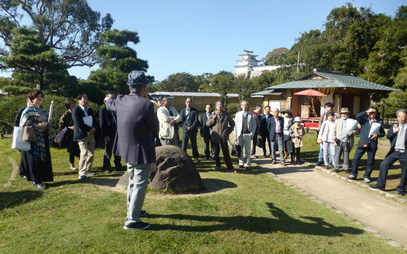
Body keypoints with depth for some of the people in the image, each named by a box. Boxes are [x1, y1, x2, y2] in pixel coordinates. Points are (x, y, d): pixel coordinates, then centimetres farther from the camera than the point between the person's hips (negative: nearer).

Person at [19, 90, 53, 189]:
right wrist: (37, 126, -18)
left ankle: (41, 179, 16)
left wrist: (46, 126, 0)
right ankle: (37, 181, 4)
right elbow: (24, 124, -11)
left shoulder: (43, 110, 14)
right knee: (34, 159, -3)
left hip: (43, 139, 6)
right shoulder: (28, 110, -6)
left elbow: (48, 123, 22)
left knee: (44, 159, 6)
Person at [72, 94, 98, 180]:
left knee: (91, 153, 8)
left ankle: (88, 171, 19)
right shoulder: (76, 110, -6)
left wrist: (93, 128, -8)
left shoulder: (90, 110, 14)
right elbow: (79, 123, -15)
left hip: (91, 134, 7)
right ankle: (81, 173, -14)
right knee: (84, 152, -16)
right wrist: (89, 129, -14)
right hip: (82, 134, -7)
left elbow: (94, 120, 11)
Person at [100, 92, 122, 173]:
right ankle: (107, 168, 16)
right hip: (109, 135, -4)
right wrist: (105, 135, -12)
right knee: (108, 152, 5)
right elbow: (102, 124, -6)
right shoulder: (103, 110, -1)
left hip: (117, 134, 4)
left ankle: (118, 166, 21)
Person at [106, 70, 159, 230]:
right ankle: (132, 221, 11)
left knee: (133, 181, 24)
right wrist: (153, 135, 10)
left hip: (127, 149, 8)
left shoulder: (121, 101, -1)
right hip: (142, 151, -8)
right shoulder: (146, 104, -22)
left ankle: (132, 210, 40)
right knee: (140, 186, 3)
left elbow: (108, 104, 22)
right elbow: (155, 128, -12)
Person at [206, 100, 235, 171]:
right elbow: (207, 124, 6)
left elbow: (232, 124, 14)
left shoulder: (227, 114, 5)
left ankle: (230, 167, 1)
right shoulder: (213, 114, 8)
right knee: (216, 152, 7)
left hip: (224, 136, -1)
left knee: (226, 152, -3)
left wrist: (228, 131, 3)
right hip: (215, 136, 1)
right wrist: (213, 119, -9)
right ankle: (218, 165, 21)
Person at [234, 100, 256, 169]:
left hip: (248, 134, -2)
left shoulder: (252, 115, 0)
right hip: (240, 134, 2)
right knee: (240, 149, 7)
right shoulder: (238, 114, 5)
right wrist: (236, 134, 1)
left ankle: (247, 164, 9)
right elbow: (235, 124, 6)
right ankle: (241, 163, 18)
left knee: (247, 149, 3)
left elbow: (254, 125, 1)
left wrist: (252, 134, -7)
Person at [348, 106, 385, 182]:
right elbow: (357, 116, -13)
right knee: (355, 159, -2)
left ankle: (367, 176, 20)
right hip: (363, 143, 0)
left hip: (372, 144, 0)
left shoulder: (379, 123, 6)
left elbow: (383, 133, 10)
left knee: (370, 162, 6)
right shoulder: (364, 120, 6)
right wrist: (366, 112, -8)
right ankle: (354, 174, 12)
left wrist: (377, 135, -10)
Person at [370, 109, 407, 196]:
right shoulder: (394, 126, 10)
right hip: (395, 151, 3)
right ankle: (381, 184, 1)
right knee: (384, 164, -7)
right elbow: (388, 136, 2)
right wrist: (393, 131, -16)